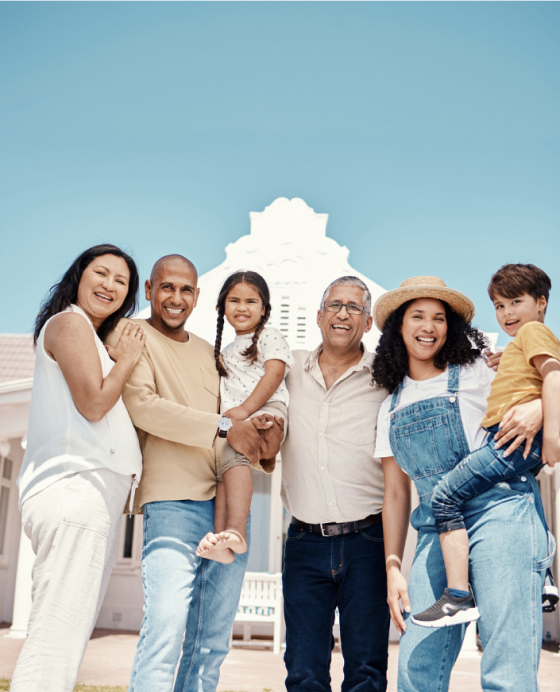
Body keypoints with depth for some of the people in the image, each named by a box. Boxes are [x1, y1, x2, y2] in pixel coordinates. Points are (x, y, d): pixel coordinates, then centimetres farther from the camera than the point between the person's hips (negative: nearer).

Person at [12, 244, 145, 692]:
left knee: (69, 635, 9)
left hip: (98, 495, 10)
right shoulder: (69, 322, -2)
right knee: (59, 634, -14)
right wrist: (127, 361, 1)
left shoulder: (95, 336, 27)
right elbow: (93, 403, -12)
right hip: (75, 488, -10)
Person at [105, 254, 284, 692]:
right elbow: (141, 404, -13)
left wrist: (264, 434, 0)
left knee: (213, 642, 8)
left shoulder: (208, 352, 22)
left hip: (229, 508, 7)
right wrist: (225, 429, -16)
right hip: (175, 502, -6)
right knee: (166, 630, -18)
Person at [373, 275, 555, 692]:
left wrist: (538, 408, -15)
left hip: (498, 510, -4)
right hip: (436, 528, 4)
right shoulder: (391, 410, 18)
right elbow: (396, 494, 18)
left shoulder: (477, 370, 7)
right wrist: (393, 567, 10)